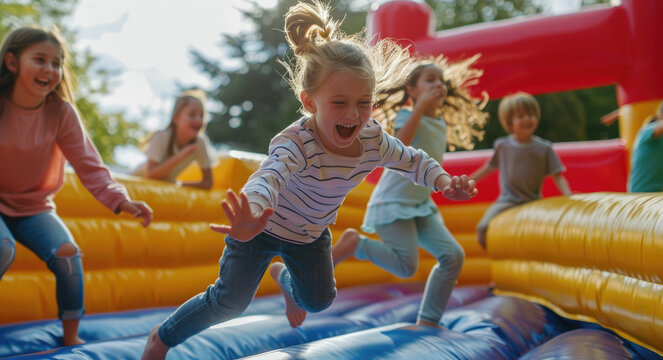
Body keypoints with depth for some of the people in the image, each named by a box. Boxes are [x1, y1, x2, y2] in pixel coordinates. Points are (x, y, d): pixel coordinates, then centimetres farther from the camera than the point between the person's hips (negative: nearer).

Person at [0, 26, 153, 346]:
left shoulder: (60, 112, -11)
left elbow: (88, 164, -14)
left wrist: (120, 200, -30)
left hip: (33, 206, 3)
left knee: (67, 255, -17)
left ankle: (71, 338, 3)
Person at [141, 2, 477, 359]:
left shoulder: (373, 139, -21)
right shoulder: (296, 143, -41)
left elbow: (412, 160, -1)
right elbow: (269, 177, -61)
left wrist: (443, 181, -21)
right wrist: (250, 219, -82)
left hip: (310, 235, 6)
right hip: (262, 226, -6)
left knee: (319, 300, 18)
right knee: (230, 302, -11)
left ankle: (283, 277, 55)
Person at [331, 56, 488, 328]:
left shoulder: (442, 123, 14)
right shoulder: (407, 115, -9)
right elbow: (400, 147, -31)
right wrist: (421, 105, -29)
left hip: (421, 205, 8)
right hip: (393, 203, -8)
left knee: (453, 255, -6)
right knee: (406, 266, -19)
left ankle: (428, 321, 2)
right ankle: (354, 243, 3)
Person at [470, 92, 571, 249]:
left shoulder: (544, 148, 1)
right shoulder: (502, 146, 4)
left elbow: (557, 176, -2)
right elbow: (490, 167, 20)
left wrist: (568, 196, -17)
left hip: (533, 202, 0)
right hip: (507, 201, 0)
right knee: (483, 229, -19)